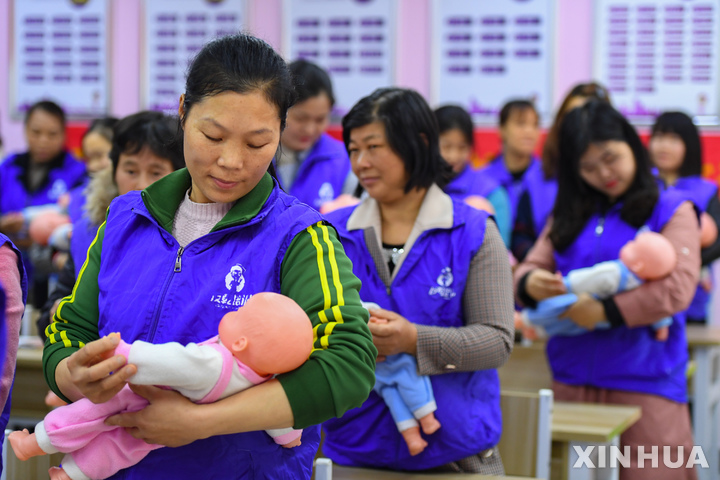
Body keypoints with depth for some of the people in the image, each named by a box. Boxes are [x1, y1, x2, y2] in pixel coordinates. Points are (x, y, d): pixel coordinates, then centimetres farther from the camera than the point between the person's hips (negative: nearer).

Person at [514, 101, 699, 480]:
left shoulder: (671, 210, 0)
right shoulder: (569, 214, 13)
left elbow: (678, 287, -13)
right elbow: (531, 267, 8)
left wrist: (606, 312, -19)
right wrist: (529, 284, -17)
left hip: (646, 384, -4)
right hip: (571, 380, 4)